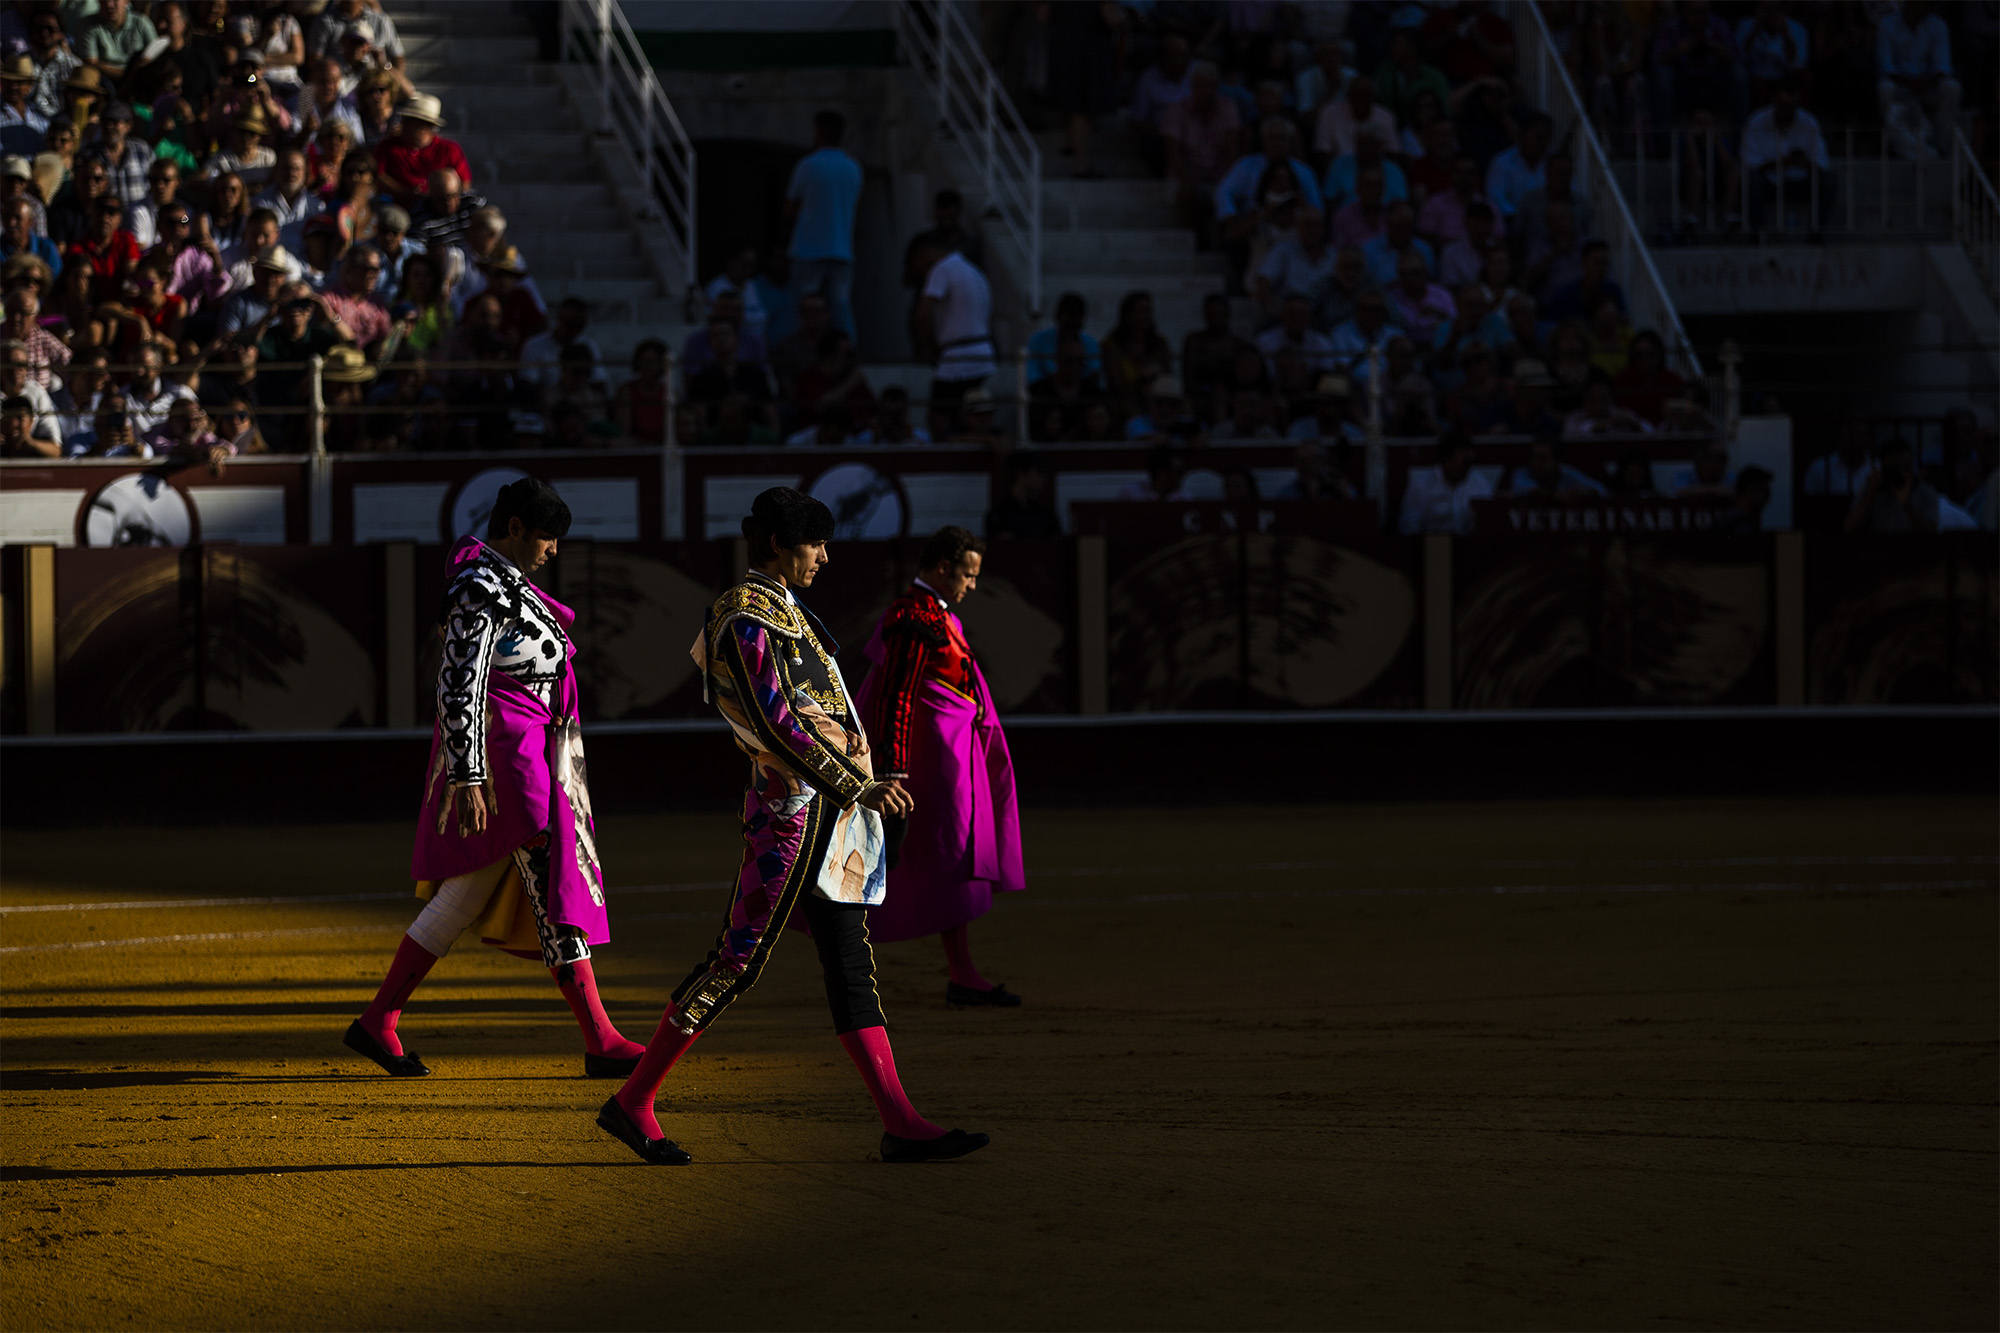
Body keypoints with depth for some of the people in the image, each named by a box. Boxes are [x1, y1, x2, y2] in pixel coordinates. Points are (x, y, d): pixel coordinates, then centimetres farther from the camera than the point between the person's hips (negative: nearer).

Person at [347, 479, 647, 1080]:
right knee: (555, 894, -10)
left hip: (527, 752, 11)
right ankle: (601, 1042, -10)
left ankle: (376, 1023, 15)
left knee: (466, 894, 12)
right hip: (503, 754, -11)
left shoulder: (500, 579, 15)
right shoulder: (483, 590, -17)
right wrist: (468, 778, -26)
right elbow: (459, 686, -22)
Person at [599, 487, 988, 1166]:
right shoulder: (747, 621, -14)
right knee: (738, 959, -6)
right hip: (792, 809, -10)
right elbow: (777, 727, -22)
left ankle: (900, 1124, 1)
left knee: (852, 964, 4)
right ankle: (632, 1103, 2)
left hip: (829, 811, 10)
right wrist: (859, 787, -24)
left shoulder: (782, 611, 17)